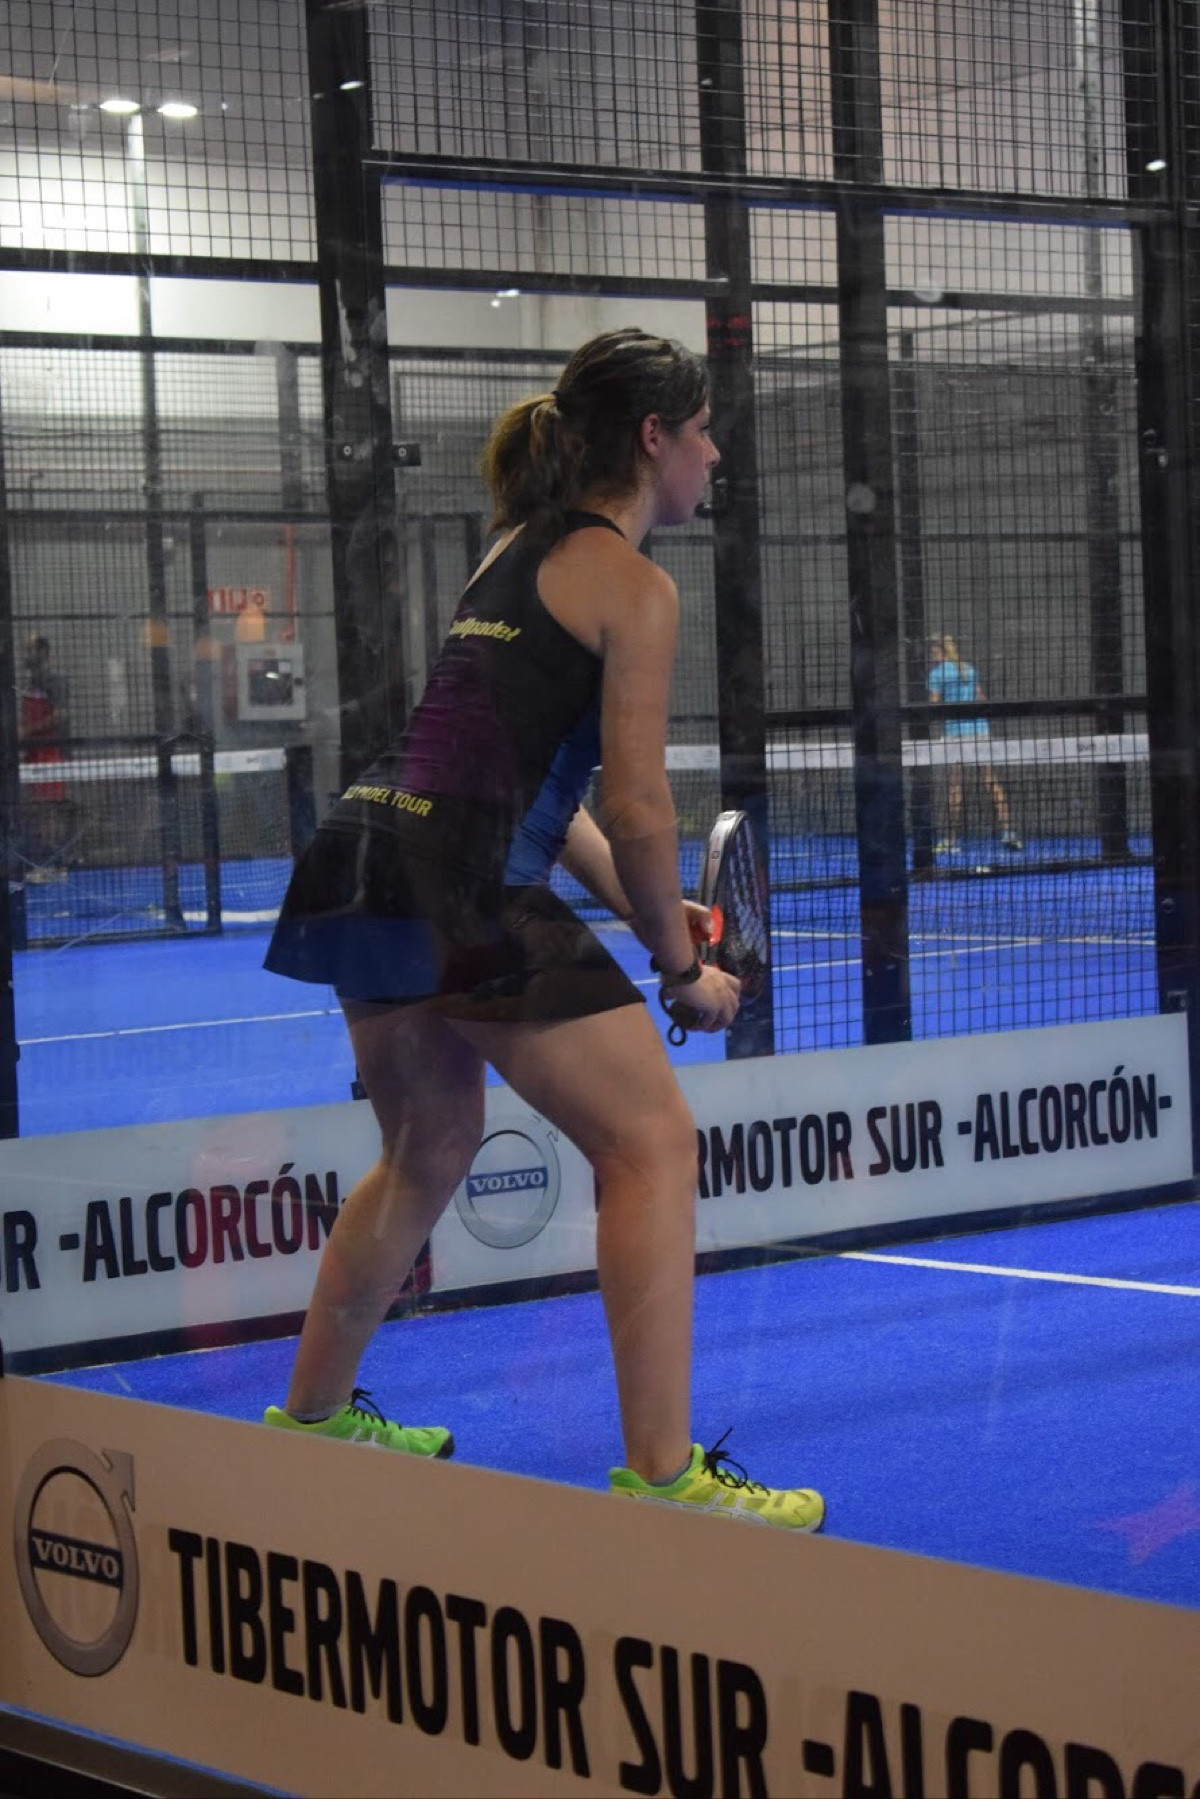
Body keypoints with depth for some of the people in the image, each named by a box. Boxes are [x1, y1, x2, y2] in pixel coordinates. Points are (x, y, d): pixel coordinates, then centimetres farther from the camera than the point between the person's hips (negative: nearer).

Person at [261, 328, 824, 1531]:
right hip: (462, 886, -9)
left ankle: (312, 1419, 38)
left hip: (366, 848, 9)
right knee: (649, 1141, -3)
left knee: (429, 1152, 26)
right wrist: (681, 964, 4)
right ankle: (660, 1475, -5)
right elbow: (637, 811, -9)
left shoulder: (518, 551, 22)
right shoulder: (633, 585, -5)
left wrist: (639, 907, 22)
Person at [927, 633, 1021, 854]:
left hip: (955, 730, -5)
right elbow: (982, 699, 14)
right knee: (991, 780, 4)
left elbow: (934, 705, -8)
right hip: (979, 727, 5)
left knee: (954, 784, -1)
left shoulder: (938, 673, -4)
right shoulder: (969, 669, 13)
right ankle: (1007, 831, -1)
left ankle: (952, 839, 0)